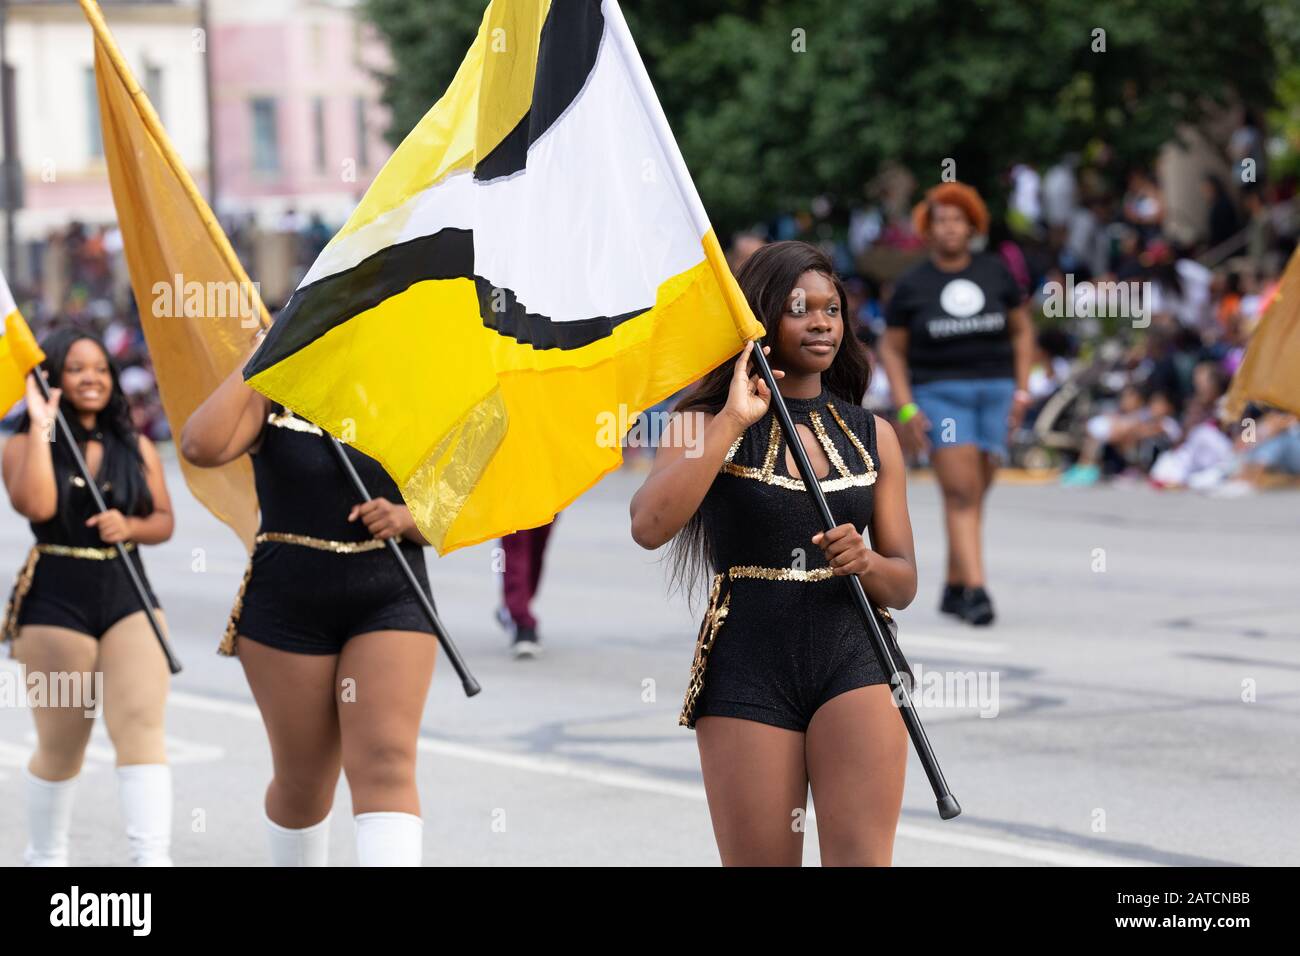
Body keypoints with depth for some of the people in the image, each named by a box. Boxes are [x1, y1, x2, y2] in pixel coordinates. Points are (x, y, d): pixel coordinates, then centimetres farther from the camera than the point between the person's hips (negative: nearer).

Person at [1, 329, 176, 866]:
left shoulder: (137, 449, 9)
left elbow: (163, 521, 11)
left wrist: (130, 526, -11)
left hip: (130, 597, 3)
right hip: (56, 601, -3)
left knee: (141, 726, -13)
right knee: (61, 745, 6)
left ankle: (151, 859, -19)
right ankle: (45, 858, 27)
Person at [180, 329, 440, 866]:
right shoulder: (270, 400, 0)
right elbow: (201, 447, -19)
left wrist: (404, 518, -11)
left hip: (389, 602, 1)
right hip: (287, 606, -1)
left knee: (386, 767, -15)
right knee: (303, 782, 6)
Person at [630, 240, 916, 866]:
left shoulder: (872, 436, 12)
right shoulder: (706, 425, 4)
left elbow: (903, 585, 14)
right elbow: (648, 528, -16)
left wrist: (866, 561, -9)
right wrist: (732, 421, -14)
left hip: (853, 661, 1)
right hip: (748, 669, -1)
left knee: (862, 856, -15)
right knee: (761, 860, 1)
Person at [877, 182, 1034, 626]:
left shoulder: (995, 273, 6)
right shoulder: (912, 284, 1)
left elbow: (1022, 330, 14)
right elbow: (891, 348, 5)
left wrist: (1022, 390, 5)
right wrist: (905, 408, -4)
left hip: (995, 391, 2)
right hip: (939, 393, -2)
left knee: (972, 495, 6)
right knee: (961, 493, -15)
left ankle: (953, 588, 19)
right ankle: (975, 590, -21)